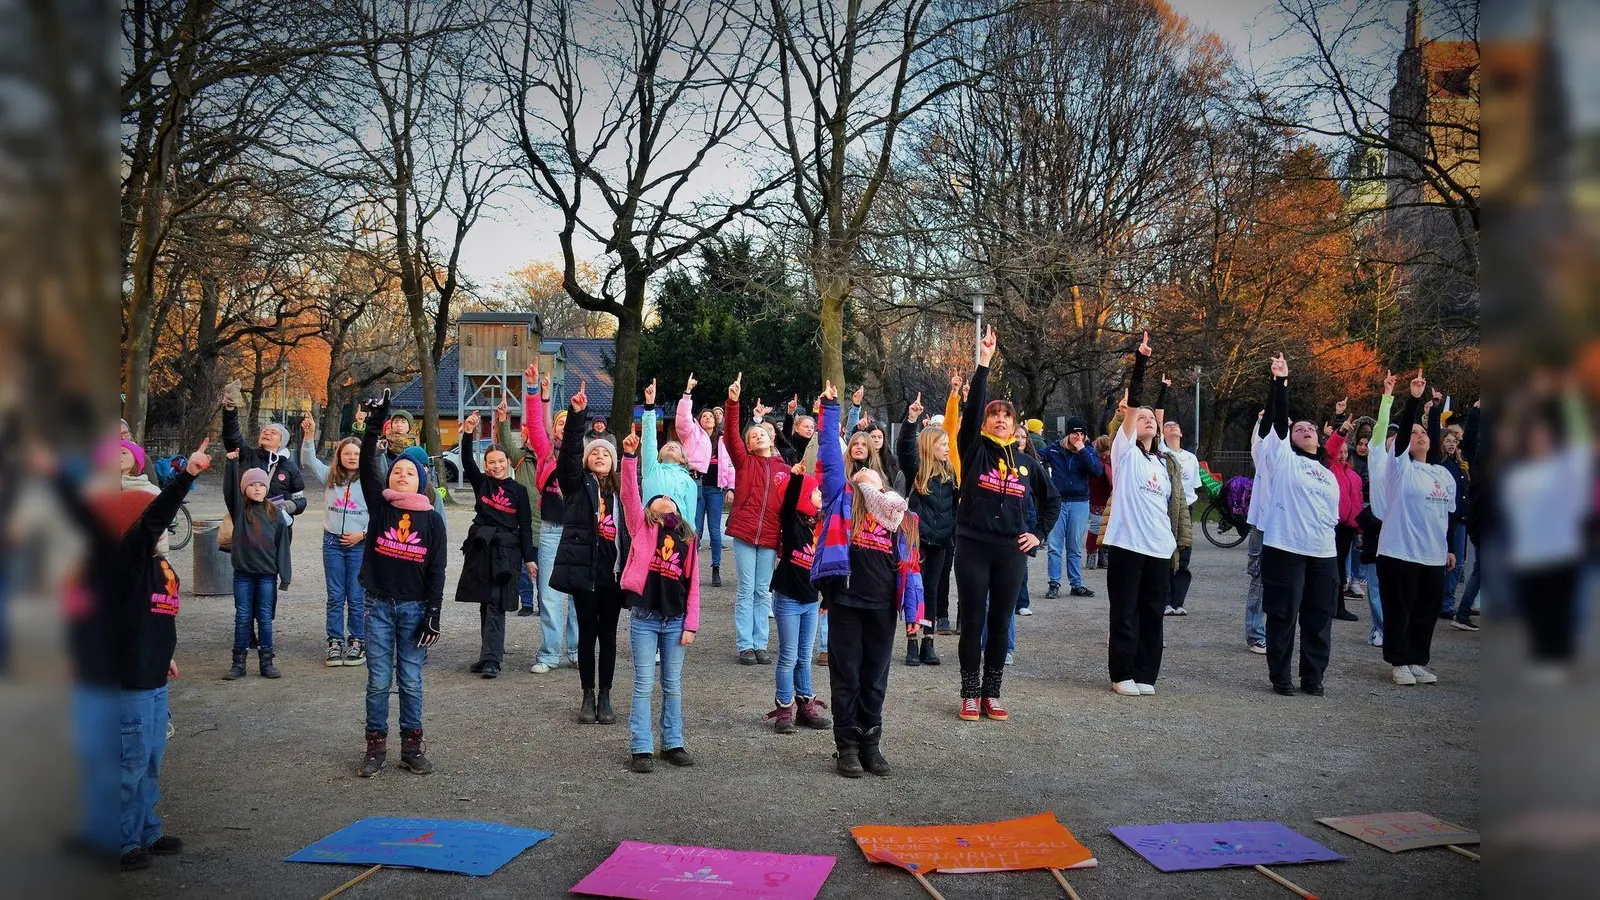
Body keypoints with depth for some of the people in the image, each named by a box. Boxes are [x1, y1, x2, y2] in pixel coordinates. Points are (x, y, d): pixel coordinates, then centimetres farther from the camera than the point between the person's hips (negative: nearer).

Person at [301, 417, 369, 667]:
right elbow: (308, 461, -1)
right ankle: (335, 643, 14)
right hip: (332, 541, 3)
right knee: (335, 597, 8)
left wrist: (364, 533, -11)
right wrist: (309, 436, -14)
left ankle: (357, 643, 11)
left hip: (359, 544, -3)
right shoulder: (330, 477, 7)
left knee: (357, 597, 1)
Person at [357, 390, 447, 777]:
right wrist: (374, 425, -24)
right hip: (379, 605, 0)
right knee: (378, 680, 4)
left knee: (411, 680, 6)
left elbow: (436, 570, 0)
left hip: (414, 608, 0)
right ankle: (376, 746, 15)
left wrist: (434, 614, -5)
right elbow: (367, 467, -13)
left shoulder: (432, 519, 1)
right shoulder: (380, 506, 1)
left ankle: (412, 745, 17)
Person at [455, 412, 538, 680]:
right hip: (480, 547, 3)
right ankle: (489, 655, 16)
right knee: (485, 604, 8)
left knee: (496, 605, -8)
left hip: (507, 550, -3)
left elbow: (525, 526, 3)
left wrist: (529, 558, -1)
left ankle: (491, 660, -11)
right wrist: (468, 434, -23)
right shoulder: (481, 483, 9)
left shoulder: (518, 491, 4)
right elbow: (467, 462, -8)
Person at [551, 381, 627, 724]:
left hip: (613, 570, 2)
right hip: (584, 567, -2)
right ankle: (588, 696, 15)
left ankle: (605, 697, 16)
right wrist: (576, 413, -23)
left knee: (607, 634, 8)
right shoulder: (577, 483, 3)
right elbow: (570, 449, -12)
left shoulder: (620, 490, 10)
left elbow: (627, 530, 12)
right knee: (587, 633, 5)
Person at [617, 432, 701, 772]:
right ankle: (642, 749, 6)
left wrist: (690, 625, 1)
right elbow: (629, 494, -14)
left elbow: (693, 586, 7)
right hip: (644, 618, -3)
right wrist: (630, 455, -26)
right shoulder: (642, 527, 2)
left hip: (675, 621, 3)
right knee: (644, 686, 1)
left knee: (673, 687, 11)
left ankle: (673, 744, 22)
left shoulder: (688, 539, 8)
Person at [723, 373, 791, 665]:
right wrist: (733, 402, -25)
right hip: (744, 533, -2)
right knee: (746, 590, 2)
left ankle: (760, 644, 16)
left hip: (771, 536, 2)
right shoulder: (744, 462, 3)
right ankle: (745, 646, 9)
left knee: (763, 592, 8)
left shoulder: (784, 469, 9)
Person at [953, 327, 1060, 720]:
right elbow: (972, 407, -14)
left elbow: (1052, 501, 23)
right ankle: (970, 695, 12)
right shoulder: (975, 450, 0)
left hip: (1011, 552, 3)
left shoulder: (1028, 463, 9)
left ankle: (992, 695, 18)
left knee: (1000, 625, 8)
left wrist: (1040, 534, 10)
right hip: (973, 548, -2)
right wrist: (984, 363, -19)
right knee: (973, 623, 2)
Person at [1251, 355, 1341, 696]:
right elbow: (1277, 419, -7)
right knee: (1283, 615, -2)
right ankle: (1280, 676, 7)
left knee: (1319, 617, 7)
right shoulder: (1284, 459, 4)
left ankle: (1313, 676, 17)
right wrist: (1280, 382, -13)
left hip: (1324, 552, 5)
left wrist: (1328, 532, 16)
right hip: (1285, 548, -5)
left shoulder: (1328, 473, 20)